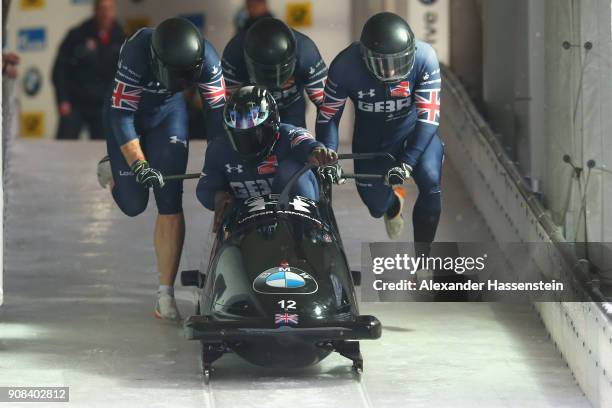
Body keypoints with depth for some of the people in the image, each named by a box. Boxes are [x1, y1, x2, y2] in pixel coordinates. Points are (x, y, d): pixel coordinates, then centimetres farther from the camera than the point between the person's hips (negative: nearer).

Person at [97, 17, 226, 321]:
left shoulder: (206, 58, -28)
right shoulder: (137, 53, -37)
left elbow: (217, 112, -14)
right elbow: (121, 116, -31)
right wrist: (139, 165, -38)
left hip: (168, 113, 2)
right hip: (126, 108, -2)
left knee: (170, 202, -10)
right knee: (133, 204, 1)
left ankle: (166, 294, -6)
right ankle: (114, 168, 37)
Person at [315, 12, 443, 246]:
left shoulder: (424, 58, -29)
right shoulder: (345, 66, -28)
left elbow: (428, 117, -29)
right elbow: (328, 116, -17)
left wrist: (406, 163, -37)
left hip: (412, 130, -1)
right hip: (371, 137, 1)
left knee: (431, 182, -25)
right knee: (377, 208, 8)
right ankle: (394, 203, 48)